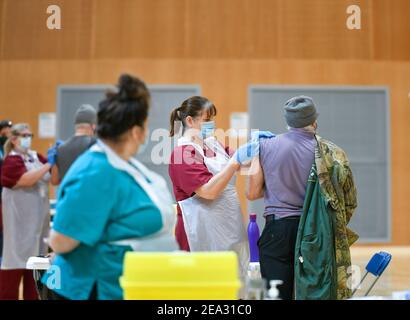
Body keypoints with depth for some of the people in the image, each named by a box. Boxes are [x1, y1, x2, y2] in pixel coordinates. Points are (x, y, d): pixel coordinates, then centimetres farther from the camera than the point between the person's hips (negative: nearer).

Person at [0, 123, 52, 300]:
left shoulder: (36, 156, 10)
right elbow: (27, 179, -25)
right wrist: (48, 164, -26)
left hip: (38, 217, 7)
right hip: (20, 218, -7)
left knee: (35, 255, 13)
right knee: (17, 255, -4)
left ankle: (32, 296, 24)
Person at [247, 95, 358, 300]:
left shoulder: (265, 147, -1)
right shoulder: (328, 152, -2)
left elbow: (252, 193, 2)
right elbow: (348, 200, 0)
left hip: (277, 229, 0)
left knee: (277, 294, 4)